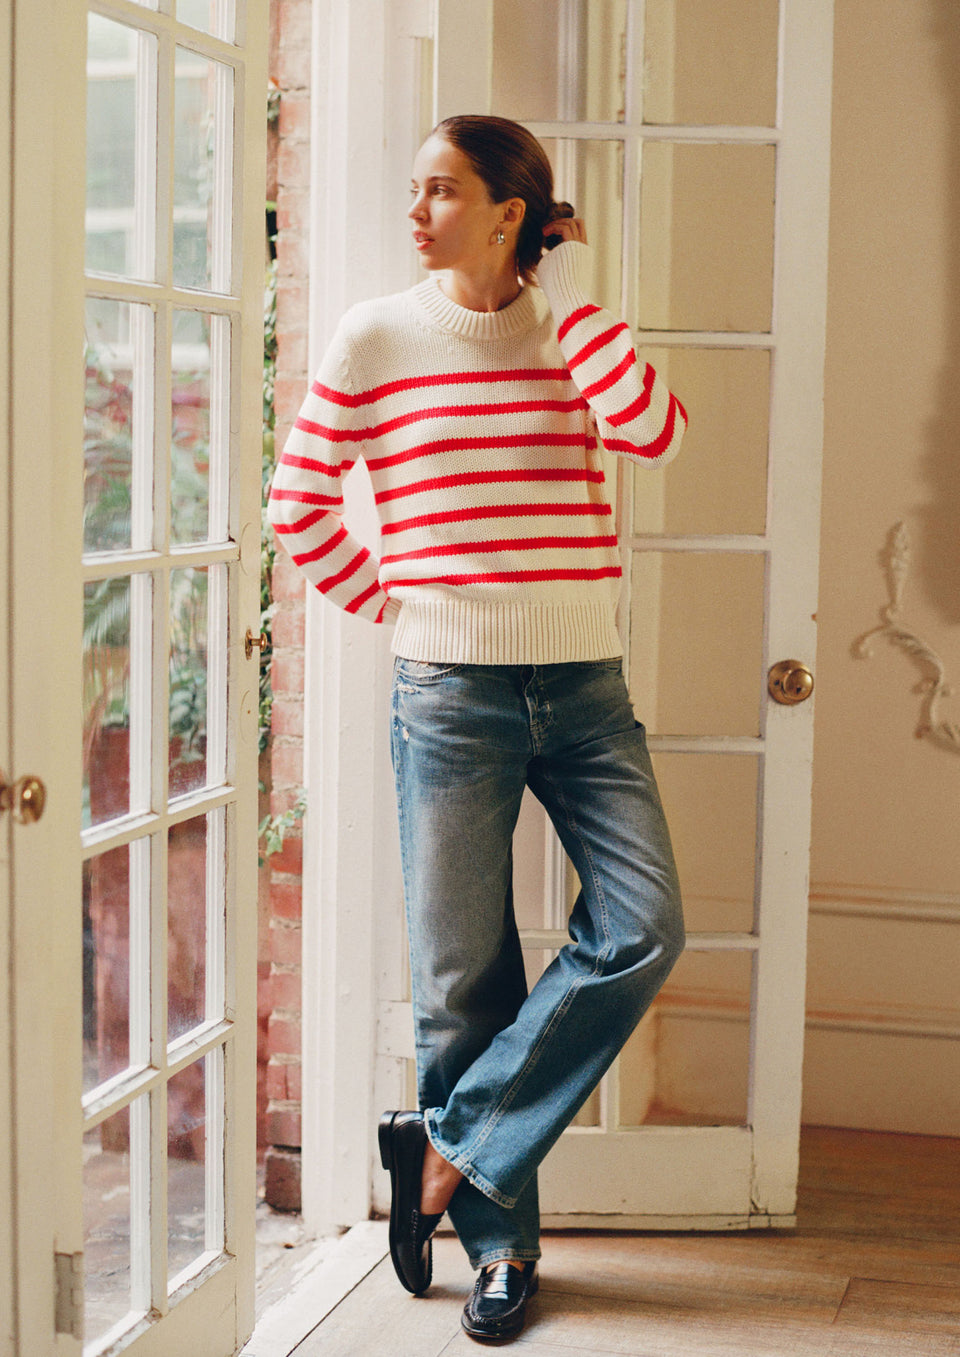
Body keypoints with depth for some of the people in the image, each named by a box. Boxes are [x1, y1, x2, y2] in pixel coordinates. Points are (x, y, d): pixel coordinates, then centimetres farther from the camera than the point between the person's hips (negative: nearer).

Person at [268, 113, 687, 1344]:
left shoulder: (568, 332, 7)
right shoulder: (378, 337, 1)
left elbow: (655, 433, -13)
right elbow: (298, 502, 6)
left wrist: (570, 294, -8)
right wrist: (386, 605, 1)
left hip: (583, 684, 3)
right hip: (450, 688, -2)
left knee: (641, 931, -10)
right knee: (463, 972, 2)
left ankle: (450, 1144, 4)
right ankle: (500, 1239, 18)